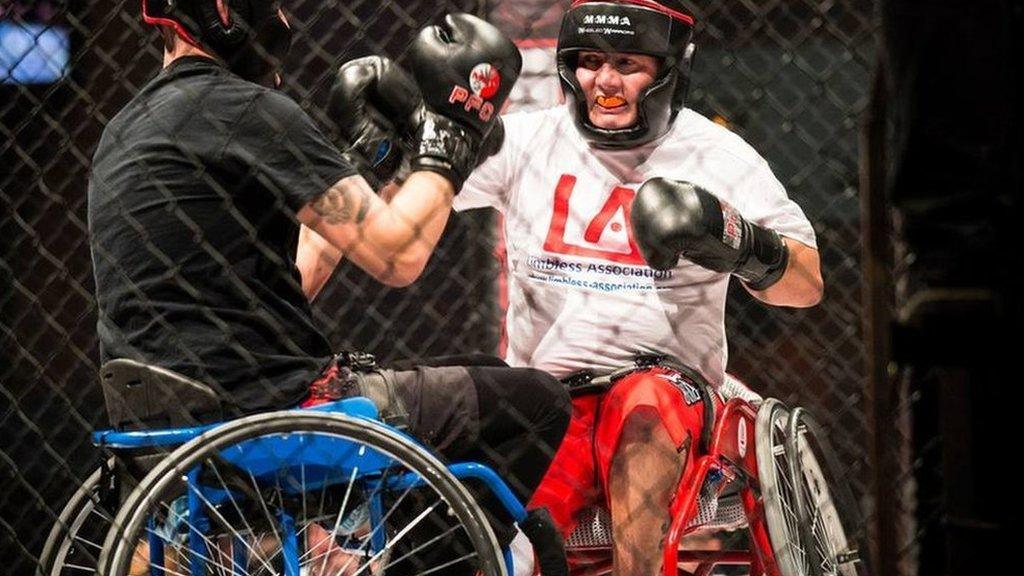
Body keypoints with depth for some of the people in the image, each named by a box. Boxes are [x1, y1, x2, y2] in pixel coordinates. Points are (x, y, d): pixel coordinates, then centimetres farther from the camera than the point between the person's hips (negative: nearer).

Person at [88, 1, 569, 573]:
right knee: (537, 402, -1)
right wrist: (449, 145, 2)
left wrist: (358, 167, 26)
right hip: (273, 410, -10)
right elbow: (397, 257, -13)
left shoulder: (129, 125, 16)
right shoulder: (242, 109, -14)